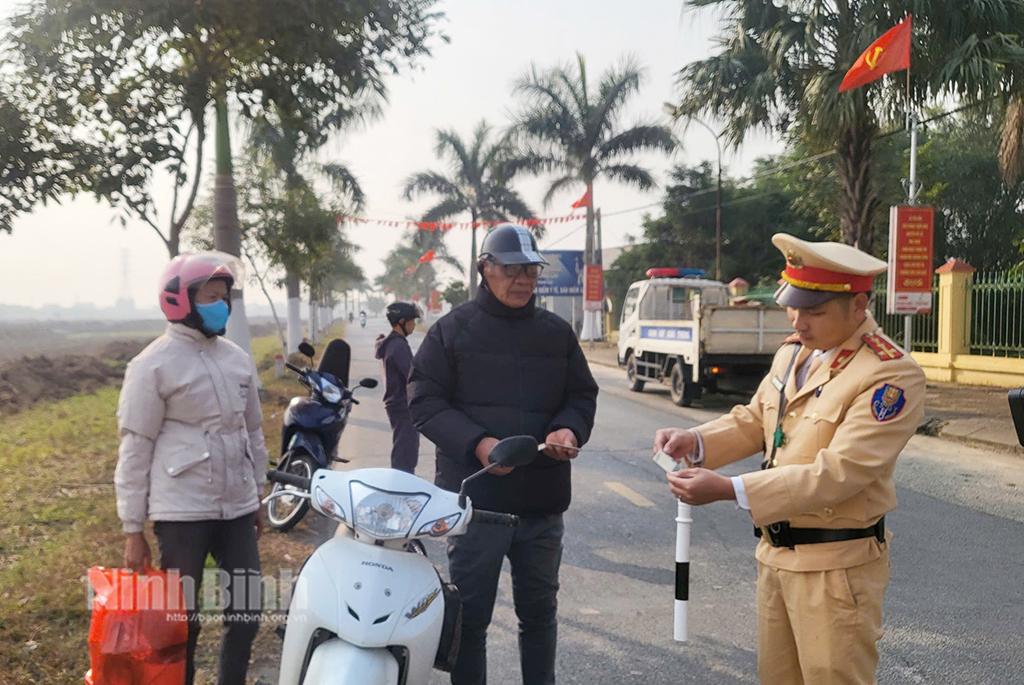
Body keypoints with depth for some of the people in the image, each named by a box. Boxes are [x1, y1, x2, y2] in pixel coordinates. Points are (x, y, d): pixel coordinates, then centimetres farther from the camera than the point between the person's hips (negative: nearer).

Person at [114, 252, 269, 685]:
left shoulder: (237, 358, 10)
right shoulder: (153, 365, -9)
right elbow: (135, 449, -8)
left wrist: (258, 496, 20)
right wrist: (133, 529, -7)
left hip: (237, 508, 6)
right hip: (182, 512, -6)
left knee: (246, 614, 11)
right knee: (182, 621, 4)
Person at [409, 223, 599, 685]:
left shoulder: (557, 333, 10)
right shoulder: (453, 329, -1)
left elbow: (582, 395, 15)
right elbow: (423, 401, -5)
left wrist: (570, 429, -8)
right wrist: (477, 443, -19)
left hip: (542, 500, 4)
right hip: (474, 496, -3)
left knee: (539, 611, 16)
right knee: (471, 614, 6)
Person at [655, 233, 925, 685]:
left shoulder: (892, 375, -19)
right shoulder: (792, 353, 6)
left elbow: (838, 472, -26)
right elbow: (752, 422, 12)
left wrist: (729, 490, -31)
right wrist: (695, 442, -9)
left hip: (836, 566, -7)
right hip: (776, 551, 7)